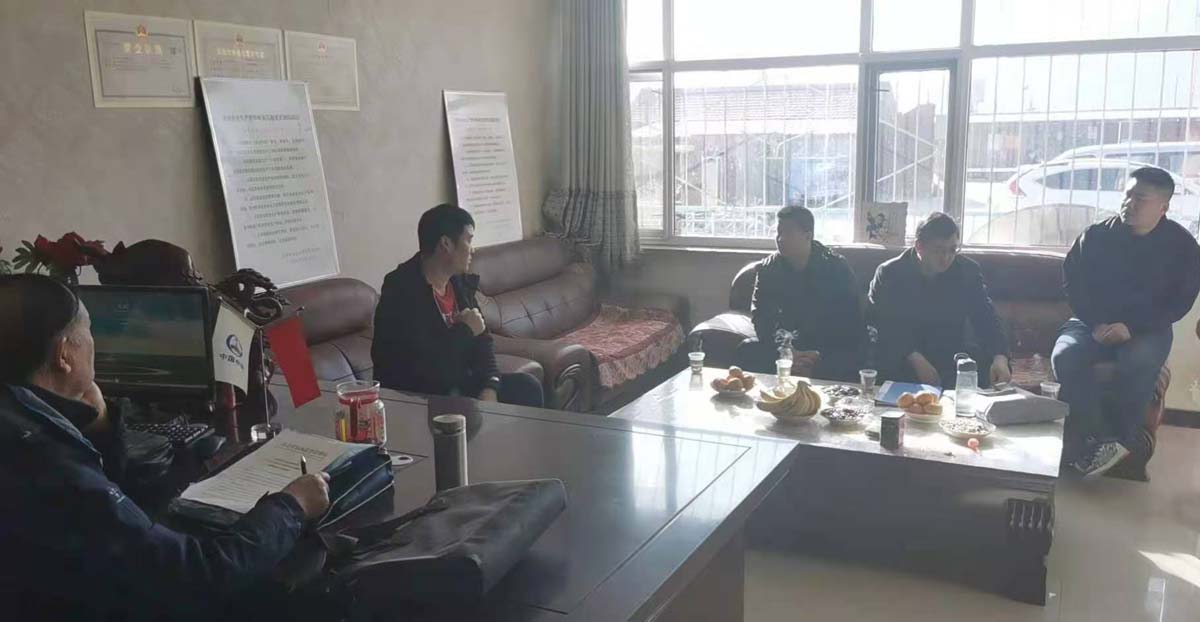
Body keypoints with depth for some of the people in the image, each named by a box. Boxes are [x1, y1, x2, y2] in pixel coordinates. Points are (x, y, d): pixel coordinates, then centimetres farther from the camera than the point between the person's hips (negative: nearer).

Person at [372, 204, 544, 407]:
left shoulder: (459, 282, 4)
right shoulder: (401, 289, -22)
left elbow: (481, 339, 6)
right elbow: (421, 362, -31)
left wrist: (490, 386, -12)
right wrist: (465, 330, -17)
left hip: (457, 384, 8)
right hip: (412, 397, -8)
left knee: (527, 386, 0)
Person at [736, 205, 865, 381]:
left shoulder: (837, 268, -10)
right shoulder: (768, 268, -1)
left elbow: (850, 325, -13)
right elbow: (761, 317, -7)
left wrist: (820, 356, -27)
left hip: (829, 346, -3)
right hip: (788, 342, 3)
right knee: (747, 350, -26)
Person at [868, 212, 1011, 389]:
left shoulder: (967, 271, 3)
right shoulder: (889, 274, -5)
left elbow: (986, 318, -2)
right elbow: (880, 327, -11)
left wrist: (1000, 357, -23)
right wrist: (915, 359, -26)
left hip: (951, 358, 2)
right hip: (902, 363, -2)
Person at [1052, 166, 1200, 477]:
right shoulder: (1096, 236, 1)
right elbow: (1073, 283, 3)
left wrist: (1132, 327, -18)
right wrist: (1095, 324, -12)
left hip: (1147, 328, -1)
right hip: (1093, 323, 2)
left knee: (1140, 362, -36)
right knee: (1065, 355, -30)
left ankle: (1122, 437, -17)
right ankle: (1101, 439, -29)